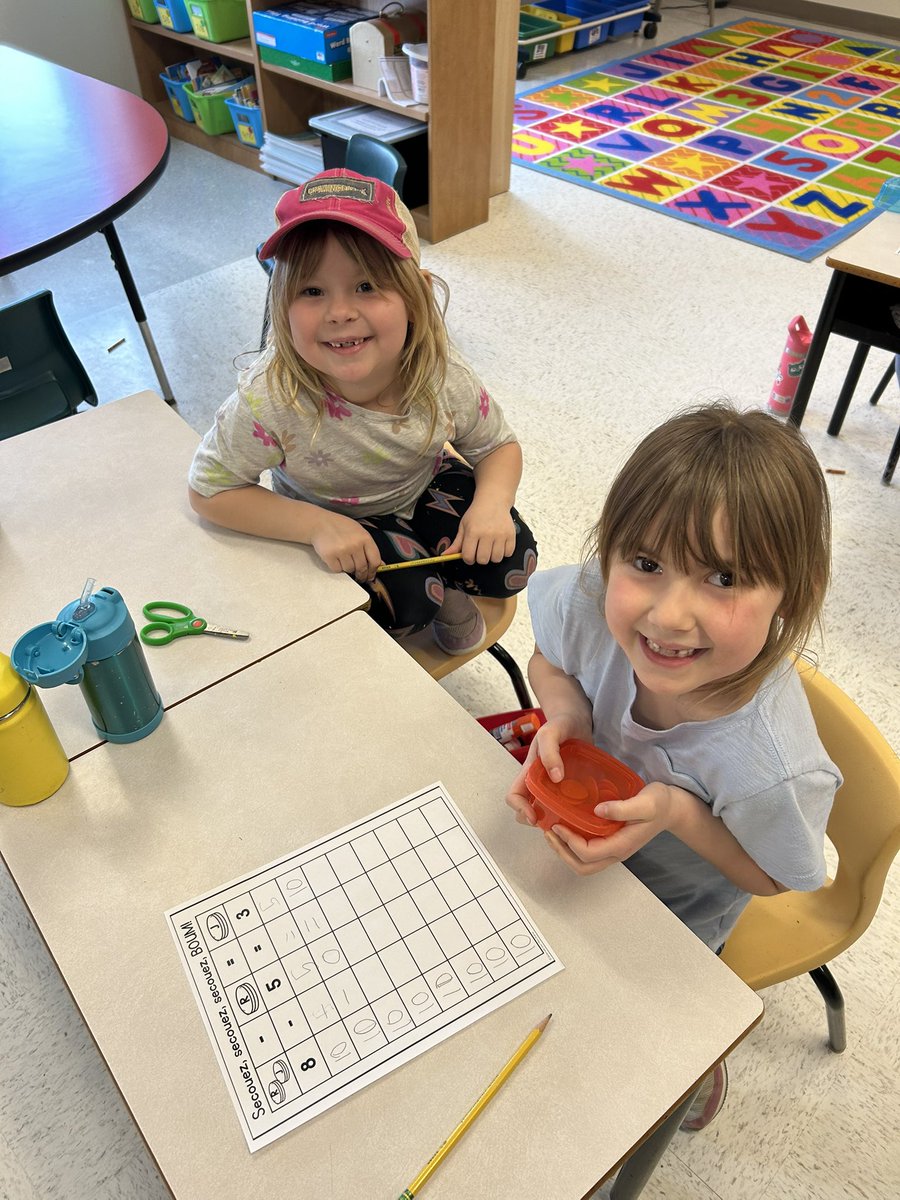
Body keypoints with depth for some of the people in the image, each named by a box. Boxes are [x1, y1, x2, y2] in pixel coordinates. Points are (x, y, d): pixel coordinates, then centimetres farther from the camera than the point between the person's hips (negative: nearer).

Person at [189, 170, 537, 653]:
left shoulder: (442, 375, -26)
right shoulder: (270, 397, -35)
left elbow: (499, 447, -7)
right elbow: (209, 490, -21)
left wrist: (492, 501, -30)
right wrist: (317, 524, -32)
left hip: (423, 491, 3)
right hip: (327, 525, -2)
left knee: (509, 564, -13)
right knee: (402, 601, -25)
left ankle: (438, 585, 16)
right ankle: (428, 593, 10)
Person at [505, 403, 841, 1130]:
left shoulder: (773, 769, -42)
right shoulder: (591, 604, -34)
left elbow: (773, 877, -20)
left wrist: (678, 813, -38)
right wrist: (564, 716, -31)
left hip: (679, 904, -2)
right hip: (593, 813, 3)